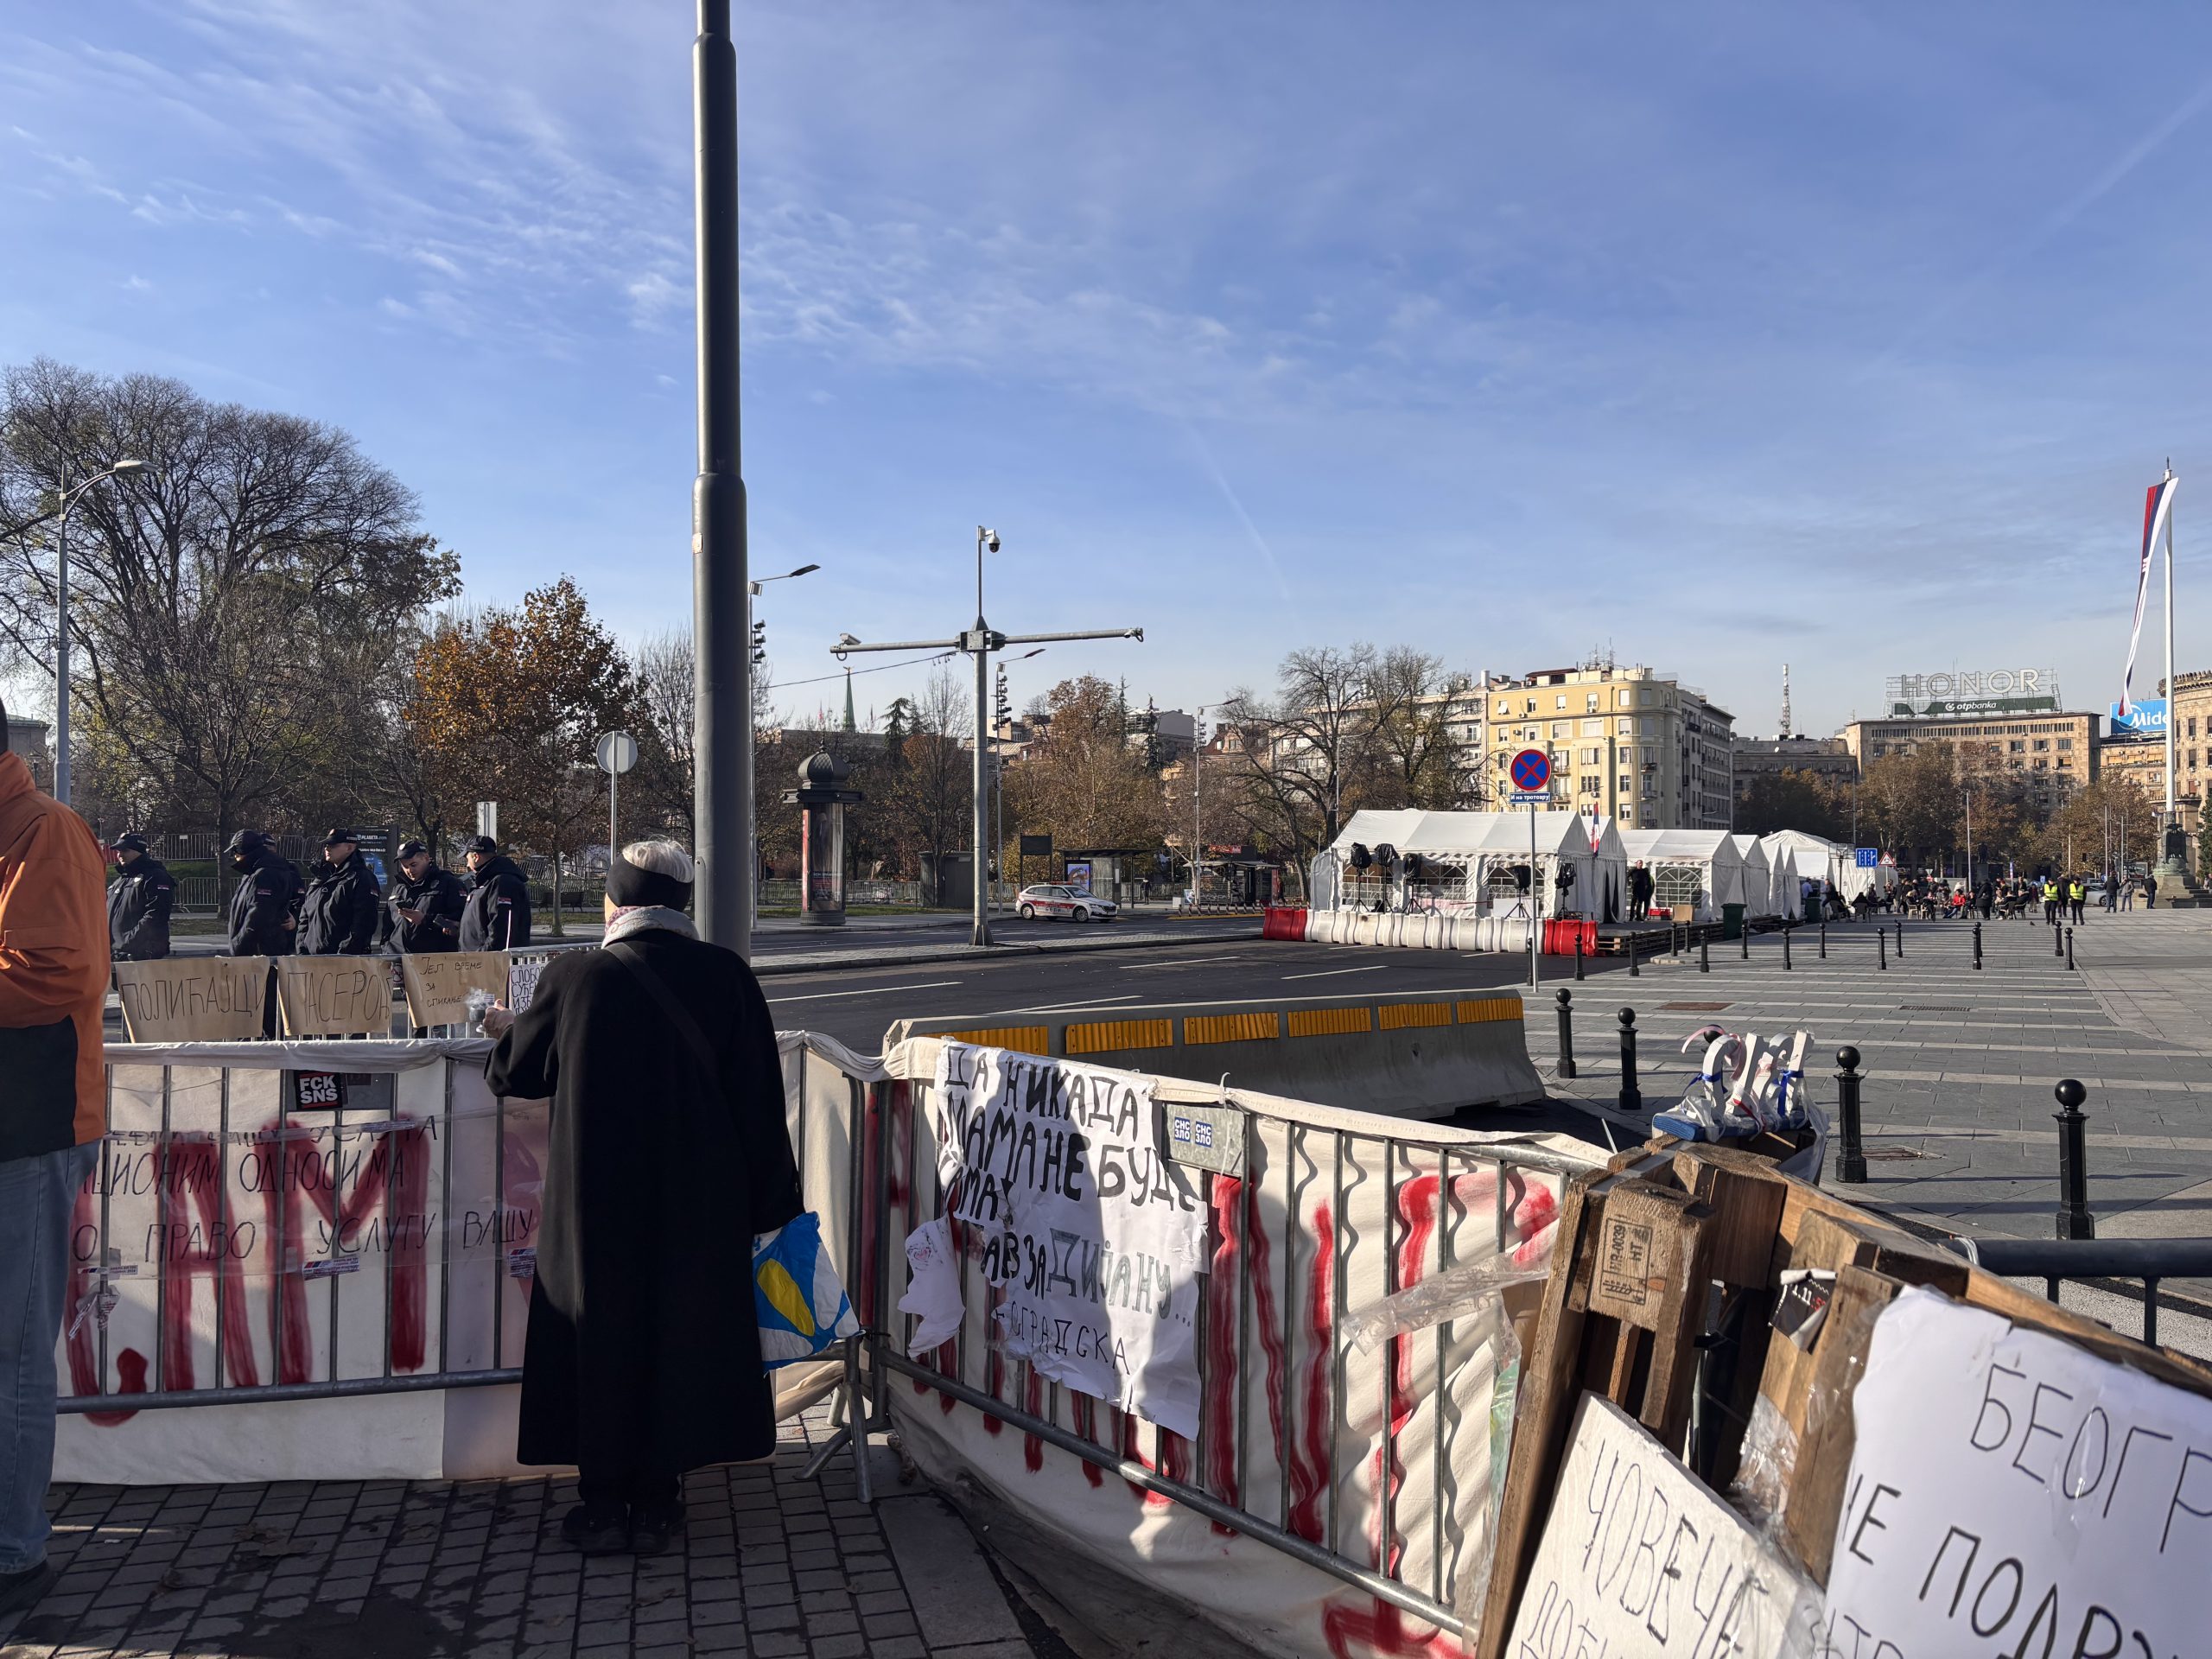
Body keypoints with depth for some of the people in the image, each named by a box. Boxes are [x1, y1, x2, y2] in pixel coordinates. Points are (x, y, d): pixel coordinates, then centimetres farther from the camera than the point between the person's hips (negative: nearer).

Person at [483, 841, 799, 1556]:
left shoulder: (575, 978, -11)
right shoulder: (725, 975, -8)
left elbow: (517, 1070, 6)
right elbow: (759, 1096, -6)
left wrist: (505, 1029, 29)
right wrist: (766, 1201, 3)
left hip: (597, 1202, -1)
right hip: (697, 1203, 1)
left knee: (599, 1338, 13)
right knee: (682, 1332, 14)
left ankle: (604, 1506, 21)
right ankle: (656, 1503, 22)